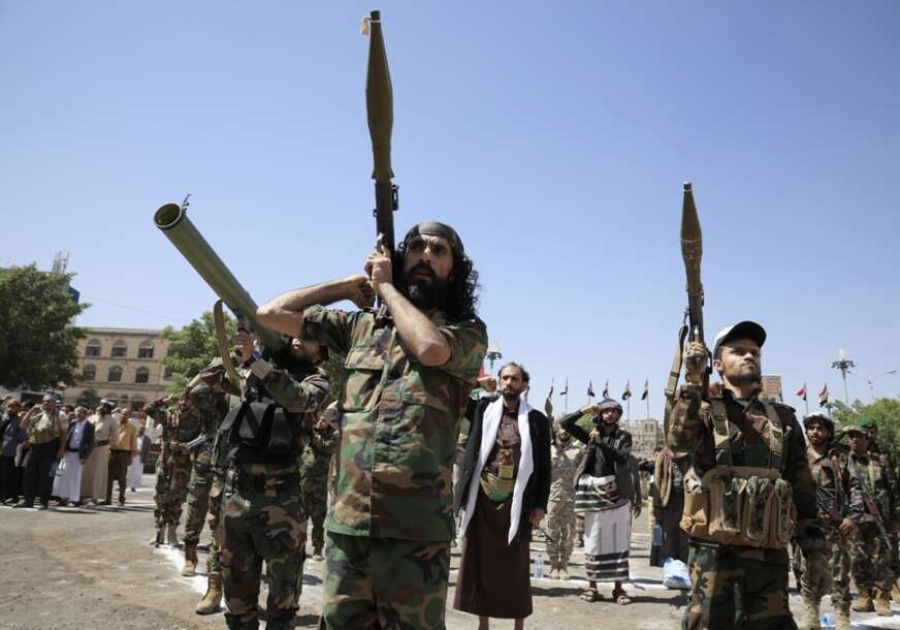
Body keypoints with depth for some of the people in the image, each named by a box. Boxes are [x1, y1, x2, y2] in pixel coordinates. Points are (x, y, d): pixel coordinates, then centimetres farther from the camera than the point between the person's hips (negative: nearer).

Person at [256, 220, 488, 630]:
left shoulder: (467, 331, 4)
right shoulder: (360, 325, 13)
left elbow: (431, 347, -19)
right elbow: (271, 313, 12)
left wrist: (385, 286, -3)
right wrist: (349, 284, 12)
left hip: (414, 525, -3)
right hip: (345, 518, 4)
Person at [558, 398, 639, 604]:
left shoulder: (624, 436, 6)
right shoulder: (591, 434, 9)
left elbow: (624, 458, -11)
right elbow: (564, 423, 4)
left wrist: (601, 443, -17)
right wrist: (584, 411, -2)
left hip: (617, 492, 0)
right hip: (594, 492, 1)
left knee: (618, 540, 2)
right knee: (593, 540, 2)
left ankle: (618, 587, 10)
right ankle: (592, 587, 9)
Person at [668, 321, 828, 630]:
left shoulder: (783, 418, 13)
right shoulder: (705, 410, 3)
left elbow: (804, 492, 13)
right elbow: (679, 442, -21)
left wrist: (815, 553, 9)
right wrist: (693, 380, -27)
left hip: (770, 557, 3)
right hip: (715, 554, -3)